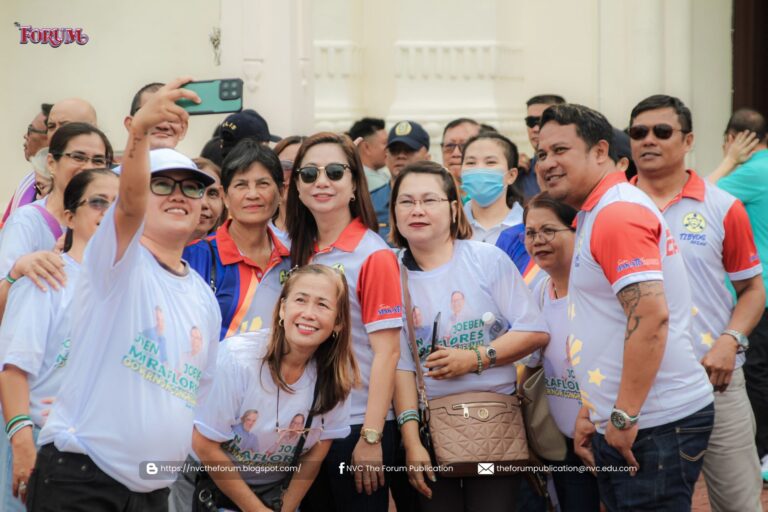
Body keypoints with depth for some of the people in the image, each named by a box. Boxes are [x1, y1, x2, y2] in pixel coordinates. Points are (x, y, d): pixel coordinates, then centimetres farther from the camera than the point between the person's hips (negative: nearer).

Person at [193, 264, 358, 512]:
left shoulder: (337, 372, -13)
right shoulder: (237, 358, -24)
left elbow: (320, 444, 0)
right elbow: (205, 445, -18)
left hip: (279, 489, 4)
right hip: (213, 483, -4)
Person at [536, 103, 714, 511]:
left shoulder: (618, 214, -14)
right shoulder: (595, 214, 18)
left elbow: (650, 315, -24)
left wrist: (624, 417, -21)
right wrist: (591, 411, 19)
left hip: (655, 425, -10)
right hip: (621, 421, 10)